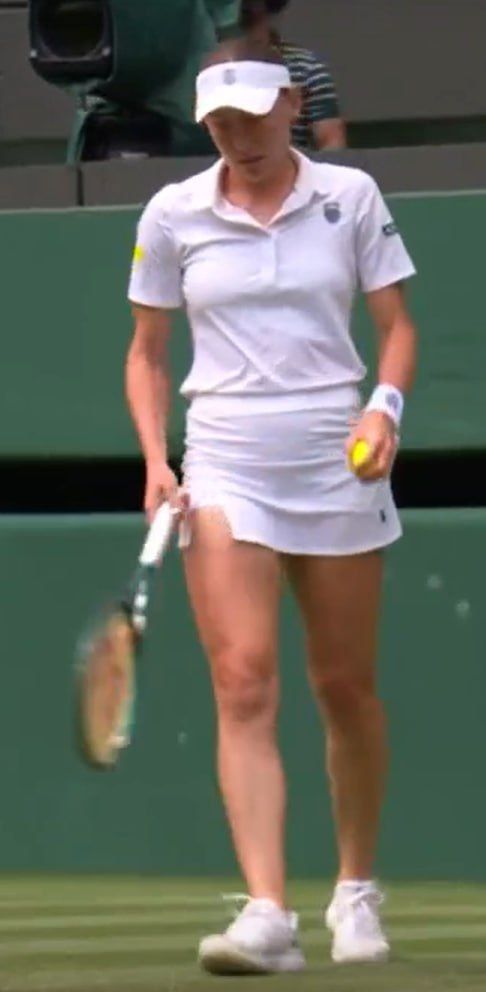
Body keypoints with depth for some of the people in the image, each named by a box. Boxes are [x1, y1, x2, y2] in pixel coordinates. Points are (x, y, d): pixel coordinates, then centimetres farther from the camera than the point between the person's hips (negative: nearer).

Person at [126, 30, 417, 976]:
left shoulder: (349, 196, 2)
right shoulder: (172, 215, 4)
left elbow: (396, 323, 6)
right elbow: (145, 351, 11)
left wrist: (385, 405, -13)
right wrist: (156, 460, -3)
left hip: (338, 462, 0)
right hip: (225, 464, 0)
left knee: (346, 688, 8)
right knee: (244, 688, -13)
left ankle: (356, 893, 26)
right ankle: (266, 915, -21)